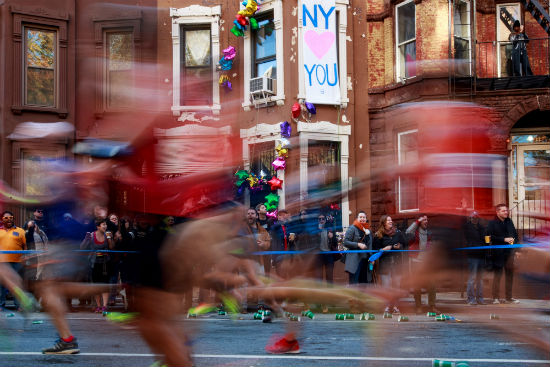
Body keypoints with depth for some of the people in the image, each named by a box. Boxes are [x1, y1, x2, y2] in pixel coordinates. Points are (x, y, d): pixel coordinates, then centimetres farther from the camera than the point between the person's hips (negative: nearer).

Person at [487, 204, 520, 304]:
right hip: (498, 253, -5)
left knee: (509, 274, 10)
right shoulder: (492, 223, -5)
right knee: (497, 274, -2)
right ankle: (495, 298, 4)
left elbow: (515, 235, 16)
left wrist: (514, 241, -5)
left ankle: (509, 297, 18)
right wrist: (504, 239, -16)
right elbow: (490, 237, -13)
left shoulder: (509, 222, 11)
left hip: (509, 252, 5)